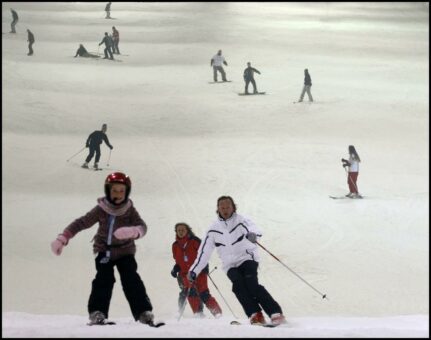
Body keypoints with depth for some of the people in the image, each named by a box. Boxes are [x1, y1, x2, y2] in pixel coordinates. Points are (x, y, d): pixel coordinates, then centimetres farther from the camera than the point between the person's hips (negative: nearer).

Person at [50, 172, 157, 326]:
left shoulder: (130, 210, -13)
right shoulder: (101, 210, -14)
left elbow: (142, 227, -28)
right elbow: (81, 223, -14)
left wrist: (133, 231, -53)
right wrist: (62, 239, -24)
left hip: (125, 251, 0)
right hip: (104, 251, 0)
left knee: (131, 281, -14)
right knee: (103, 280, -16)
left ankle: (144, 313, -13)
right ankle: (97, 313, -17)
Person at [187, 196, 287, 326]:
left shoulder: (241, 220, -4)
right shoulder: (213, 230, 7)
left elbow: (253, 227, -26)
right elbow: (203, 252, 12)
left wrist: (252, 233, -51)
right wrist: (193, 271, 8)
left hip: (247, 258, -3)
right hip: (230, 265, 3)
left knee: (251, 283, -28)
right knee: (238, 284, -27)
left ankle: (276, 313, -29)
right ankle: (255, 315, -32)